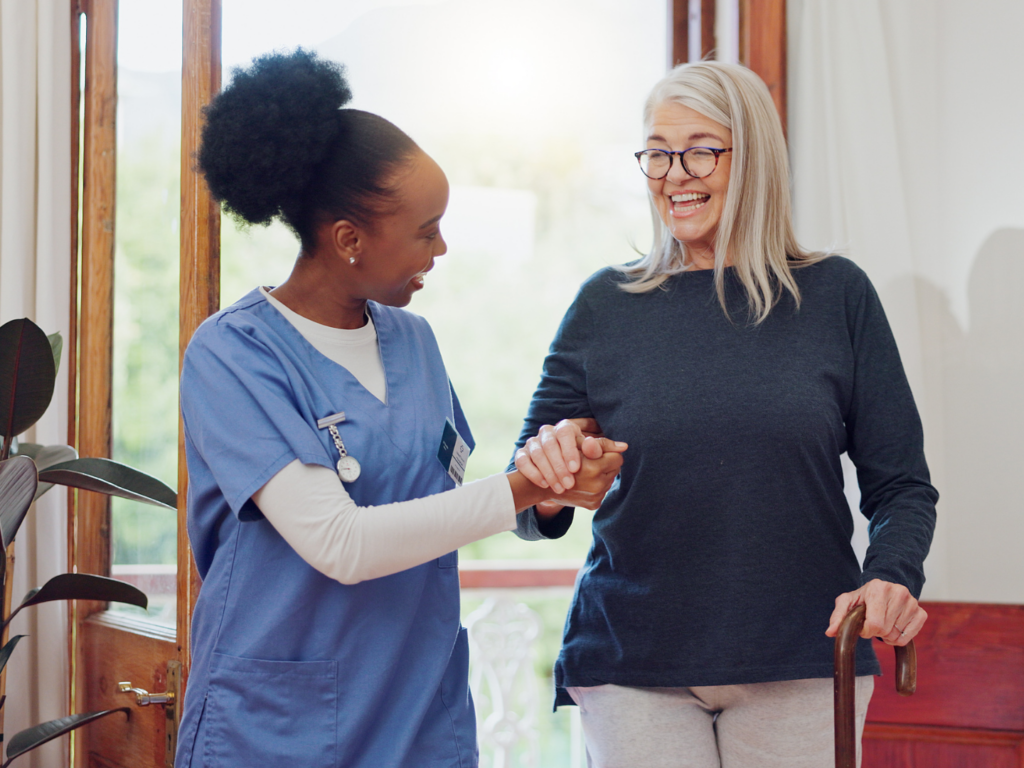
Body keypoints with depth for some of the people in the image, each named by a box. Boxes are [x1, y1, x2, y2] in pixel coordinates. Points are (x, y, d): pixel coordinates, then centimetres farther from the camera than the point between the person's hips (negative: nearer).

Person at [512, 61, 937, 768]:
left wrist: (890, 578, -16)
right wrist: (546, 485, -19)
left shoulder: (835, 295, 1)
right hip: (633, 671, 0)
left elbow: (901, 485, 4)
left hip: (801, 668, 0)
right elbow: (533, 515, 4)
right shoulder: (606, 306, 2)